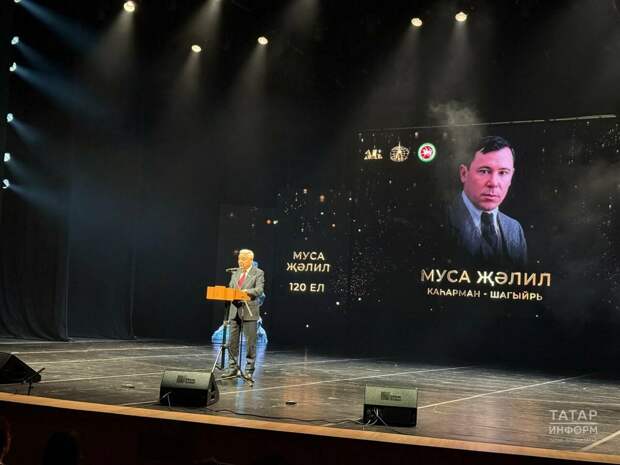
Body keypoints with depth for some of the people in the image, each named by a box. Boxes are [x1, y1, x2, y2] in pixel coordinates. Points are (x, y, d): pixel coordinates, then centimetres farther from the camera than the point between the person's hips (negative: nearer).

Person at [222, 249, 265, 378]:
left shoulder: (258, 273, -1)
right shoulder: (235, 273, 15)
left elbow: (259, 290, -14)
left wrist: (246, 291, -29)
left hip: (249, 311, -5)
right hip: (235, 310, 5)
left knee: (250, 342, 0)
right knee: (232, 341, 5)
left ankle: (249, 369, 8)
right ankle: (232, 368, 12)